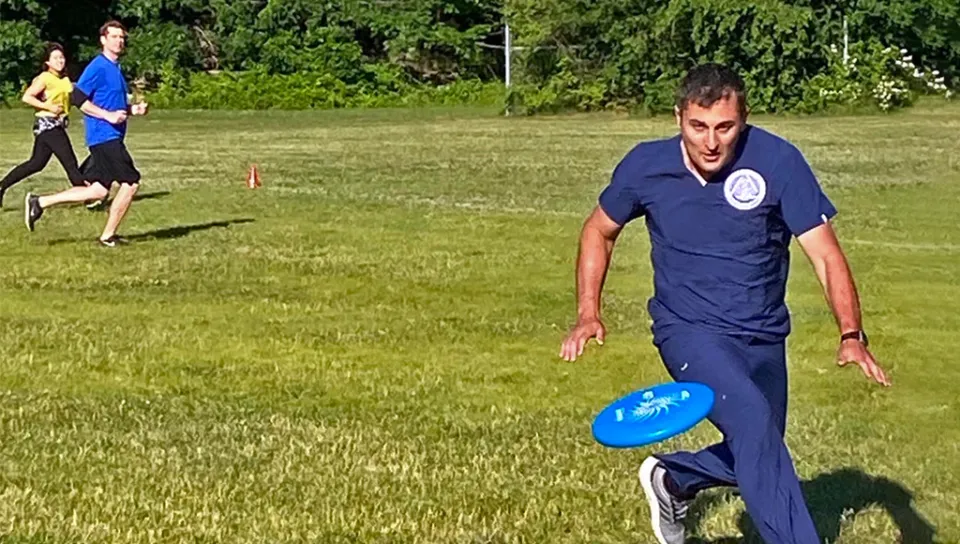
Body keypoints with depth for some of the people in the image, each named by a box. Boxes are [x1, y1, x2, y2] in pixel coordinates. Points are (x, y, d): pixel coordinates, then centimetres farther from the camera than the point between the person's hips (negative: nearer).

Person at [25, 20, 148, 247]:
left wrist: (133, 109, 10)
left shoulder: (115, 68, 18)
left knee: (98, 191, 7)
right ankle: (108, 235, 5)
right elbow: (78, 97, -16)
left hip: (111, 138, 9)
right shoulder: (98, 67, -11)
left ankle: (39, 202, 12)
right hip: (104, 137, -9)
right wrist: (109, 115, -20)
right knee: (130, 182, -8)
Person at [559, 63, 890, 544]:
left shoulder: (778, 162, -16)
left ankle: (671, 479, 45)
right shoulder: (646, 166, -11)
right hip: (689, 330, -3)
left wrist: (851, 336, -29)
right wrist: (588, 314, -2)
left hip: (763, 338, 3)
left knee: (757, 457, 17)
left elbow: (826, 255, -15)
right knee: (753, 421, -29)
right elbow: (600, 230, 9)